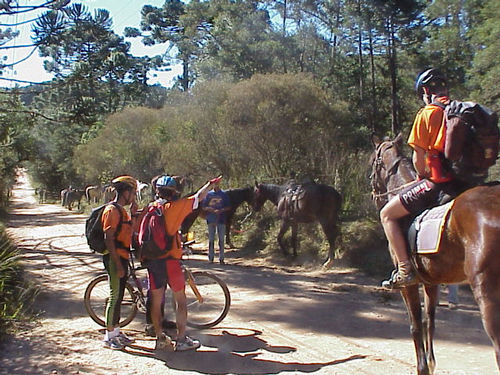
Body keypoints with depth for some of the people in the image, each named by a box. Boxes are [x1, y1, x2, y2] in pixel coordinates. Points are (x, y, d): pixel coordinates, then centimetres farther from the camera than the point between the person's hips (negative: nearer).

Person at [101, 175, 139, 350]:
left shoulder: (121, 211, 16)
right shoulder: (112, 210, -15)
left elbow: (128, 231, 17)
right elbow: (109, 239, -20)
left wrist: (133, 213, 10)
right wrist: (118, 264, -22)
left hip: (122, 257, 10)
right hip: (114, 258, -10)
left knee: (119, 295, 14)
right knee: (115, 296, -5)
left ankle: (116, 331, 24)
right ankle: (109, 336, 3)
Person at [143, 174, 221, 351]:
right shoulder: (174, 207, -10)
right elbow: (198, 197, -2)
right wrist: (210, 184, 14)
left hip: (151, 260, 5)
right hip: (170, 259, -5)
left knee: (156, 301, 11)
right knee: (180, 300, 6)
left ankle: (160, 338, 18)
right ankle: (181, 340, 9)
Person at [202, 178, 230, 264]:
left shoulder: (224, 195, 6)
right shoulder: (209, 194, 9)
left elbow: (228, 207, 5)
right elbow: (203, 207, 9)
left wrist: (221, 210, -11)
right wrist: (209, 209, -11)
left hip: (221, 219, -1)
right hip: (211, 220, 1)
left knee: (221, 239, 0)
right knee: (211, 239, 5)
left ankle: (221, 258, 4)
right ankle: (211, 257, 11)